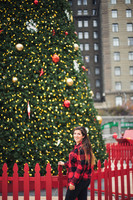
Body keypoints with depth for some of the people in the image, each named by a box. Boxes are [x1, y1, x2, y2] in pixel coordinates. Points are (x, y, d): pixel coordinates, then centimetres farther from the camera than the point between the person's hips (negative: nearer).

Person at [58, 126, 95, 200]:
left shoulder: (81, 148, -17)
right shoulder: (78, 147, 13)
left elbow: (81, 167, -21)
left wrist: (73, 182, -21)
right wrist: (65, 164, 30)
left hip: (79, 180, -10)